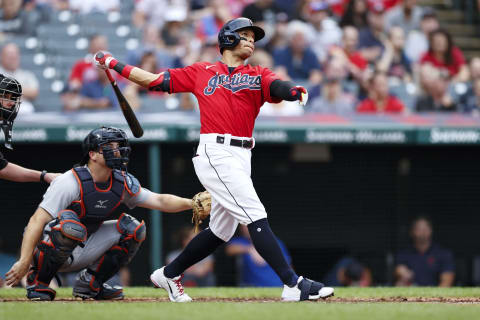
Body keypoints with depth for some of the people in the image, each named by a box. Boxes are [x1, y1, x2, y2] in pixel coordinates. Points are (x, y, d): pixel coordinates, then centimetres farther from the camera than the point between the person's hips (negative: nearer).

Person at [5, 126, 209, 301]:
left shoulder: (122, 182, -1)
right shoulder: (71, 182, -23)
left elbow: (159, 201, 1)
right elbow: (37, 221, -28)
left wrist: (192, 203, -16)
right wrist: (24, 261, -37)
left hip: (82, 254, 7)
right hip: (46, 250, -7)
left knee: (133, 228, -4)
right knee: (71, 225, -38)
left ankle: (90, 283, 5)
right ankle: (38, 283, -19)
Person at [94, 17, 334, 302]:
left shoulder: (258, 75, 14)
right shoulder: (201, 72, 10)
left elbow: (277, 86, -9)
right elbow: (153, 80, 16)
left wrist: (293, 90, -32)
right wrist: (114, 65, 14)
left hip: (241, 158, 5)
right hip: (215, 153, -5)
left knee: (221, 231, 12)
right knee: (256, 217, -15)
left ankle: (169, 275, 30)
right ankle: (294, 285, -20)